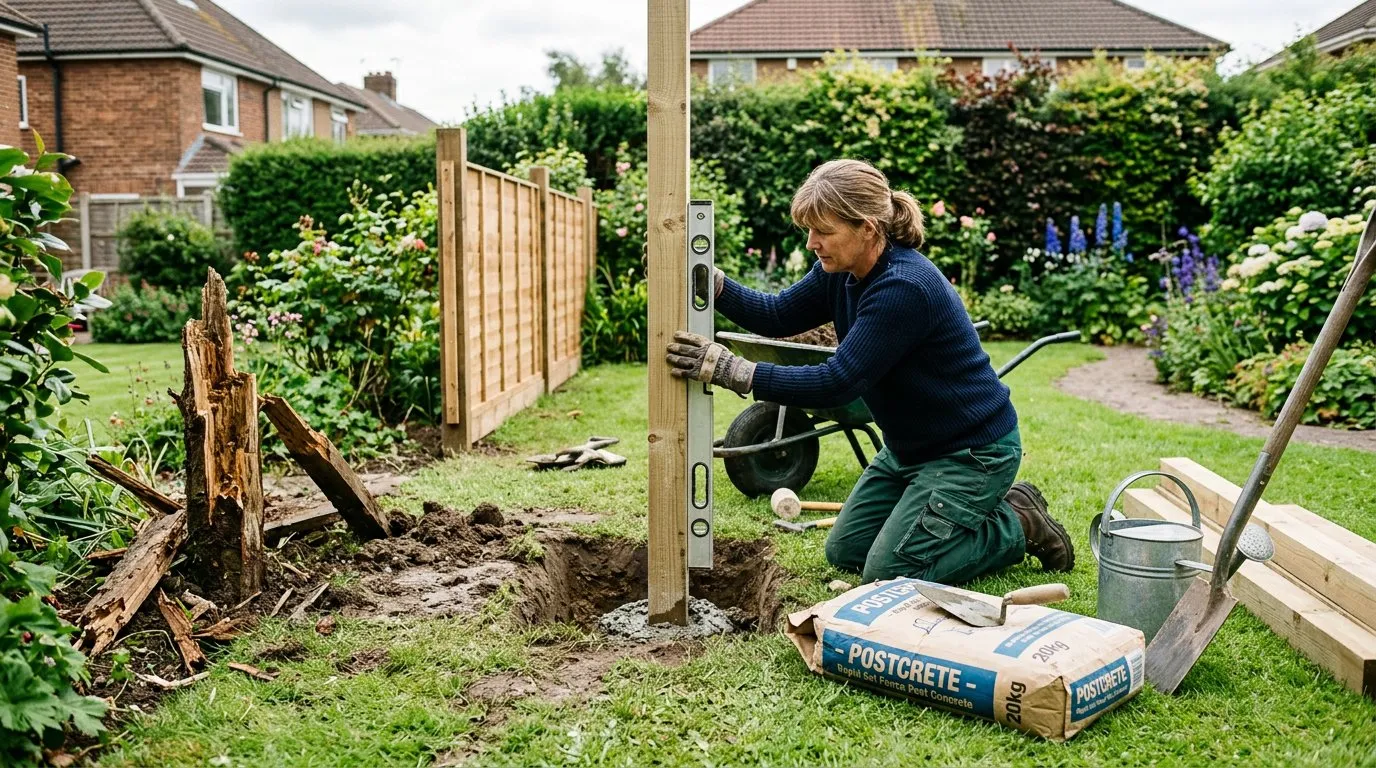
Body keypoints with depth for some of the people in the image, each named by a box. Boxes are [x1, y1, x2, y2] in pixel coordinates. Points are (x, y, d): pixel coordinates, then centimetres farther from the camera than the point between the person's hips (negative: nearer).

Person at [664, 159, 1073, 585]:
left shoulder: (904, 287, -31)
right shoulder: (842, 270, -4)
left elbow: (836, 383, -34)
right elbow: (778, 315, 1)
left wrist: (732, 370, -37)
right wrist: (712, 283, -16)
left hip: (972, 451, -9)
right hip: (910, 447, 9)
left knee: (887, 573, -9)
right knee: (845, 552, 14)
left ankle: (1019, 526, 9)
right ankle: (985, 505, 23)